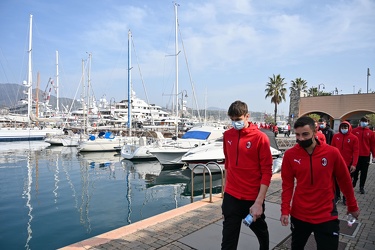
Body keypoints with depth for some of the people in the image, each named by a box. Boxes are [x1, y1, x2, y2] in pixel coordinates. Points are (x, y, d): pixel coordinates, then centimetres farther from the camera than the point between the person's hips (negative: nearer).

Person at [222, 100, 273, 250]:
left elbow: (266, 172, -12)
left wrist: (259, 202, -17)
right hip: (231, 196, 3)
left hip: (253, 197, -2)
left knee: (260, 231, 24)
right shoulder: (227, 135, 1)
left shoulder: (260, 137, -12)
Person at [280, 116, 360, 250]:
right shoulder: (290, 154, -11)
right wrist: (285, 210, -12)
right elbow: (287, 184, -5)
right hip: (299, 215, 2)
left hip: (326, 216, -1)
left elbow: (345, 180, 1)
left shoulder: (332, 152, -12)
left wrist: (352, 206, 11)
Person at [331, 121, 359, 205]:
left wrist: (354, 164, -16)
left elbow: (356, 152, -9)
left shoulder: (354, 138, -6)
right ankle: (337, 195, 28)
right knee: (336, 180, 12)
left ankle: (345, 198, 24)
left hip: (348, 164, -2)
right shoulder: (335, 136, 0)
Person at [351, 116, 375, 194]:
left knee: (364, 173, 8)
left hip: (366, 156, 2)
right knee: (355, 171, 7)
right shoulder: (354, 131, -1)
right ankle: (352, 184, 24)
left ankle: (362, 187, 20)